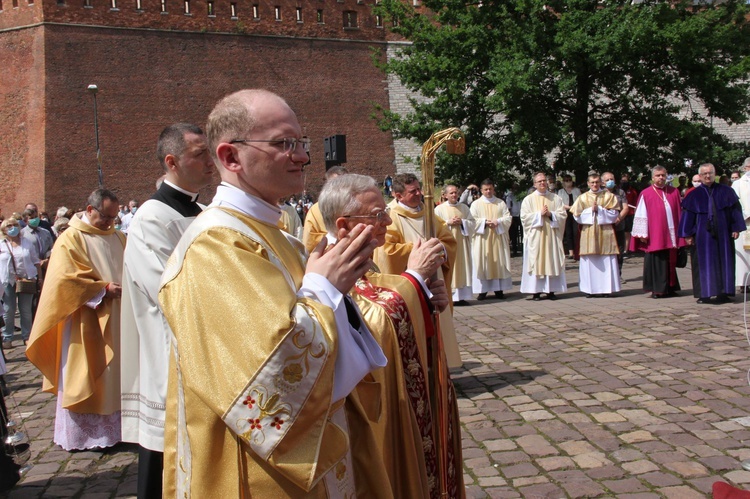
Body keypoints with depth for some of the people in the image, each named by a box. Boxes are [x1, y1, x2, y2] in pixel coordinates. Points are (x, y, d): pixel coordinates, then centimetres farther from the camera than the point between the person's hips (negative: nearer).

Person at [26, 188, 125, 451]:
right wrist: (103, 288, -18)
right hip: (85, 323, -6)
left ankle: (111, 426, 20)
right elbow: (64, 279, -15)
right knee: (82, 376, 2)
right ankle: (82, 433, 13)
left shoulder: (117, 238, 11)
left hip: (115, 320, 6)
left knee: (113, 375, 10)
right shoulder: (70, 239, -7)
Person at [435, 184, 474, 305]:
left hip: (462, 243, 4)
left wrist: (462, 222, -10)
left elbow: (472, 222, 7)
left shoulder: (464, 207, 11)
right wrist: (448, 223, -14)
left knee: (462, 268, 3)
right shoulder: (439, 209, 1)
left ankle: (461, 296, 8)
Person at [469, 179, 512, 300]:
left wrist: (498, 222, -14)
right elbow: (473, 220, -2)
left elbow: (508, 218, 3)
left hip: (498, 238, 2)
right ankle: (483, 290, -1)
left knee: (499, 263, 1)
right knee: (482, 263, -4)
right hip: (482, 239, -2)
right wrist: (485, 222, -16)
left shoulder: (501, 203, 11)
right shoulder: (476, 204, 6)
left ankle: (499, 290, 6)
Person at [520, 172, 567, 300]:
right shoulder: (528, 199, 5)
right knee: (536, 262, -3)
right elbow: (524, 217, -5)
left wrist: (550, 214, -13)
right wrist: (539, 214, -13)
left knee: (552, 262, 2)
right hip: (535, 236, -2)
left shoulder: (555, 198, 10)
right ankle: (536, 291, -1)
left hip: (552, 236, 2)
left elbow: (562, 215, 4)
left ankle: (551, 290, 8)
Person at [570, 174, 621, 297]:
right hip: (588, 234, 1)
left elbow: (614, 214, 0)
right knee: (589, 262, -3)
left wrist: (599, 209, -10)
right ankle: (590, 289, 2)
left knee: (606, 263, -3)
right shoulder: (582, 198, 9)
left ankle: (605, 288, 4)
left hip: (605, 233, 0)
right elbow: (577, 216, 3)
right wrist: (591, 210, -8)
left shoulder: (609, 196, 8)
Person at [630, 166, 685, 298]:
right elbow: (641, 216, -2)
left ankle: (670, 288, 18)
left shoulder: (674, 192, 9)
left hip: (671, 235, 3)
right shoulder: (646, 194, -1)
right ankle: (657, 290, 7)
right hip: (654, 237, -3)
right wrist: (642, 234, -6)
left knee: (670, 262, 8)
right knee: (656, 262, 0)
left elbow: (680, 212, 14)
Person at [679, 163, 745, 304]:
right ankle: (704, 294, 1)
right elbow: (688, 215, 2)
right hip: (702, 235, -1)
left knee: (724, 262, 3)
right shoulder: (694, 195, 4)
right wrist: (687, 234, -4)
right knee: (704, 263, -1)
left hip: (723, 234, 1)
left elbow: (735, 210, 6)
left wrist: (736, 228, -1)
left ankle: (722, 293, 8)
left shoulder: (725, 191, 6)